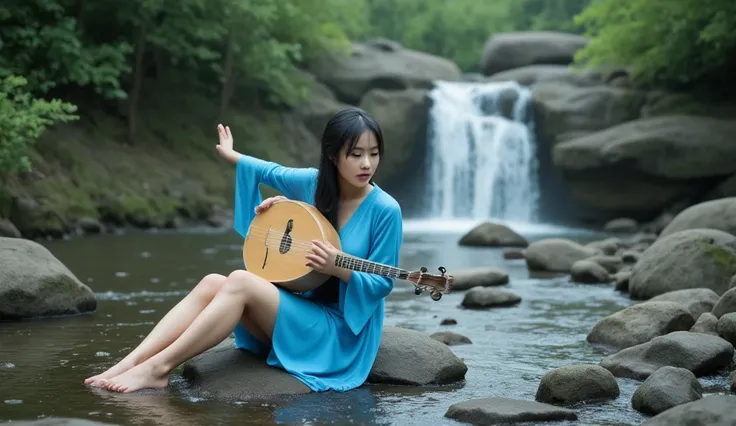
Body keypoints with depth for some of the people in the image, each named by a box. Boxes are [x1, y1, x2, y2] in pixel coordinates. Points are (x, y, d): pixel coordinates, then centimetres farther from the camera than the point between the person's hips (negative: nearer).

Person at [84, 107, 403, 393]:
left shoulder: (384, 210, -14)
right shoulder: (313, 183, 0)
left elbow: (382, 284, -11)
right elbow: (271, 172, 22)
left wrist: (338, 268, -27)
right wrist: (231, 155, 34)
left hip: (338, 329, -6)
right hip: (297, 306, 6)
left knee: (240, 282, -26)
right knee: (212, 284, -18)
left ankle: (158, 368, -28)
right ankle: (130, 363, -28)